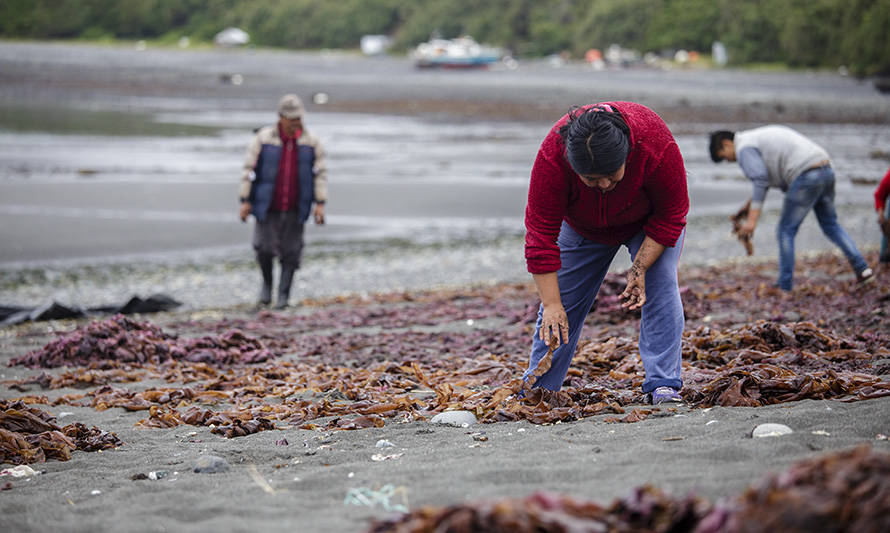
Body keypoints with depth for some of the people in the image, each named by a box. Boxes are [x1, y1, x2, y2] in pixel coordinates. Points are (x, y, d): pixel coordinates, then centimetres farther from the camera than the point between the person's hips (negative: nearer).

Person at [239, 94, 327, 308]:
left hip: (294, 210, 1)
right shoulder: (263, 139, -5)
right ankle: (267, 283, 19)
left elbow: (320, 173, 4)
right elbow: (249, 169, -2)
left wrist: (320, 203, -2)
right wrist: (245, 201, -4)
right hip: (267, 208, -1)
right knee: (265, 248, -9)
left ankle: (283, 295, 12)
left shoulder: (310, 142, 0)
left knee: (290, 253, 0)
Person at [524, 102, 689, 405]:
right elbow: (541, 233, -33)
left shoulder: (656, 145, -40)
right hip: (582, 227, 1)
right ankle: (536, 390, 9)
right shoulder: (553, 157, -38)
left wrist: (640, 268, -30)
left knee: (660, 287, -19)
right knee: (561, 298, -1)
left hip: (650, 219, -1)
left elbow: (670, 215, -25)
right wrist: (552, 305, -35)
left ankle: (663, 386, -17)